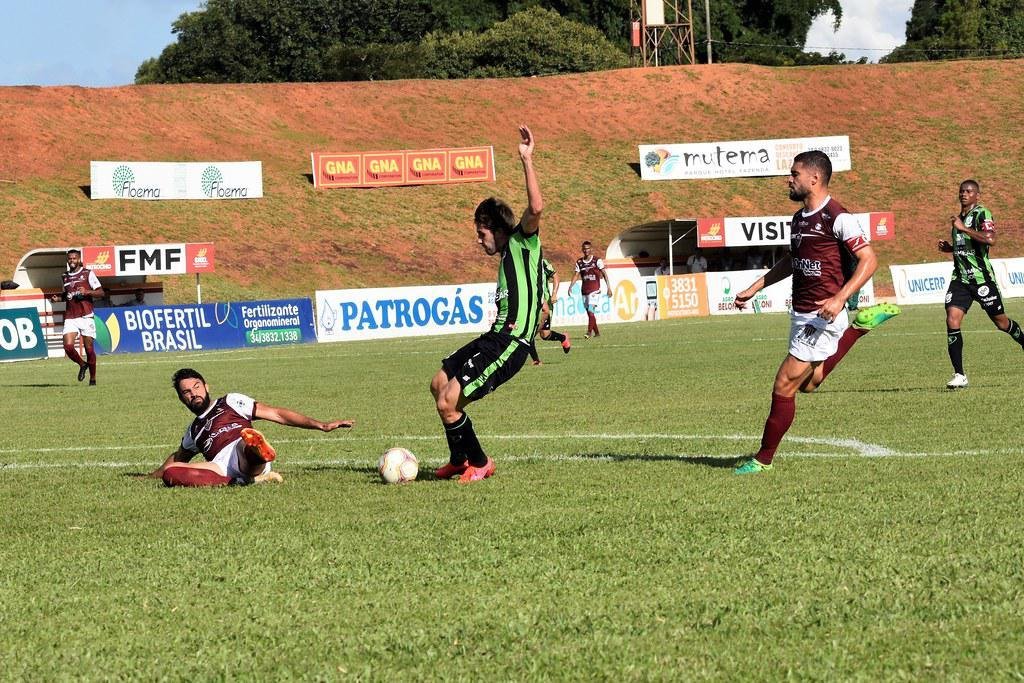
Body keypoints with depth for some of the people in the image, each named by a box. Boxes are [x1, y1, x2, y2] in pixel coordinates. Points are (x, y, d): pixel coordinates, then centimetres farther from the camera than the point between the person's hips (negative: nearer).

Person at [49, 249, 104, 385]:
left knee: (89, 349, -1)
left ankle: (93, 378, 14)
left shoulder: (87, 274, 1)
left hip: (86, 316, -3)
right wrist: (57, 298, 10)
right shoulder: (64, 276, 15)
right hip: (70, 317, 3)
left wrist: (87, 292, -18)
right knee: (68, 346, -14)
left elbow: (100, 292, -1)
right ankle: (82, 365, 15)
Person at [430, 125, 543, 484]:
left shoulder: (523, 242, -8)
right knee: (438, 384, 22)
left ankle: (479, 462, 7)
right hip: (495, 337, 11)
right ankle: (459, 459, 34)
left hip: (509, 344, -11)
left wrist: (527, 161, -28)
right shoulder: (508, 255, 20)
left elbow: (535, 209, -27)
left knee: (448, 403, -15)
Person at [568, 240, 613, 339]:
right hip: (584, 291, 5)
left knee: (591, 310, -18)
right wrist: (570, 286, -10)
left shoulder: (597, 261, -3)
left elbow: (604, 274, -2)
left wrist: (609, 287, -7)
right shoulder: (579, 262, 8)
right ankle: (597, 332, 20)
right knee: (589, 312, 8)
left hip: (594, 290, -5)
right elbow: (576, 275, 5)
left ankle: (589, 332, -17)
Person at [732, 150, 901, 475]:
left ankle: (763, 459, 3)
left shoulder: (837, 218, -16)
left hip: (822, 316, -10)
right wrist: (753, 289, 24)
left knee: (784, 386, -7)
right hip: (801, 314, 10)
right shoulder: (800, 218, 12)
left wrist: (839, 299, -29)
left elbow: (869, 260, -19)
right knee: (808, 383, 20)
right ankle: (859, 326, 26)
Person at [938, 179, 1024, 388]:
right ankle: (959, 375, -10)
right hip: (960, 277, 6)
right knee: (952, 320, -12)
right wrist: (949, 248, 10)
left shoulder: (982, 214, -9)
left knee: (1001, 322, 6)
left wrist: (963, 228, -25)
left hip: (981, 276, -6)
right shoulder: (959, 217, 16)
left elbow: (990, 239, -27)